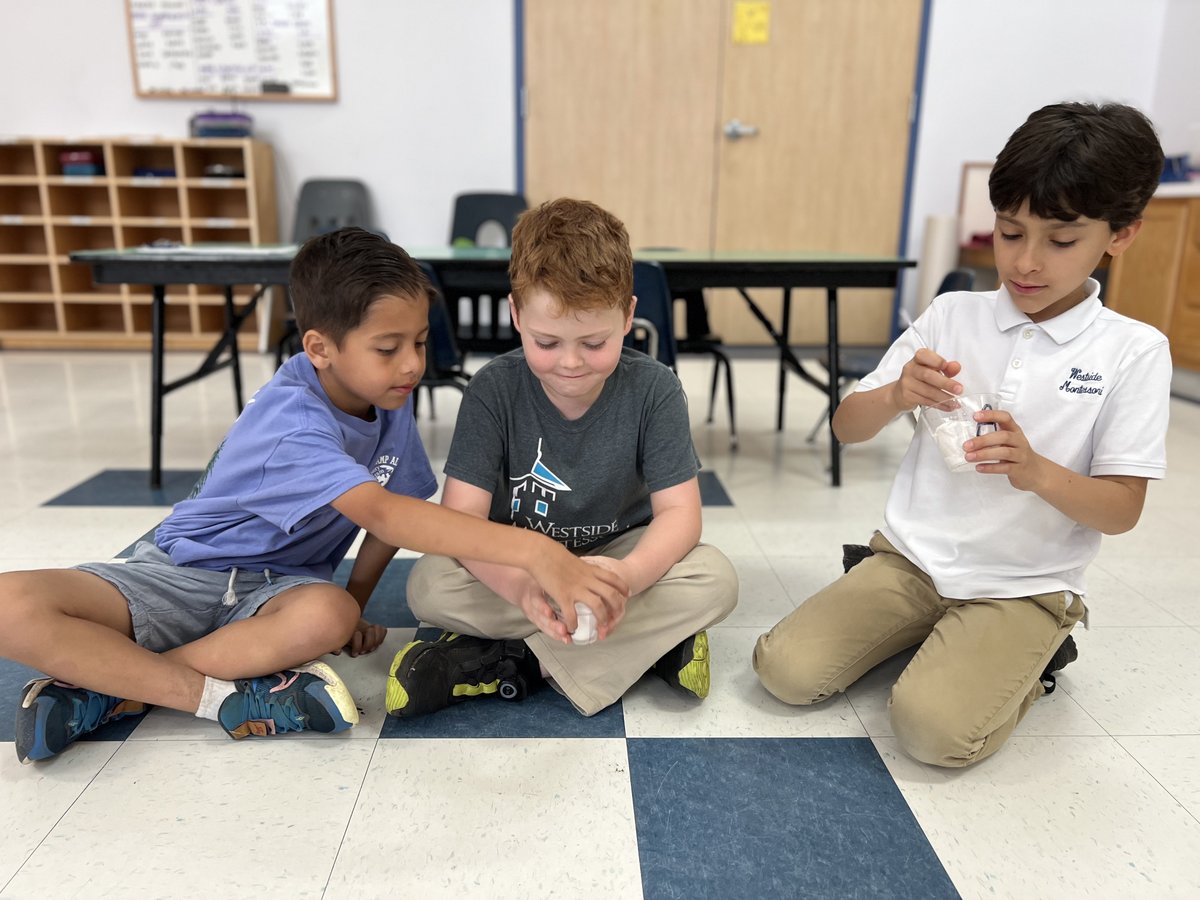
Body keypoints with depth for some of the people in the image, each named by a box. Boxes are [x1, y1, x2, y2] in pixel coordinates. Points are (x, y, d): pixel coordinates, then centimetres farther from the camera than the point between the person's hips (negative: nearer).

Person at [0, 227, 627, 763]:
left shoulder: (389, 400, -7)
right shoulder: (291, 422, -29)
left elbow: (399, 508, 4)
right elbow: (382, 514, -45)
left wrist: (355, 605, -6)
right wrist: (532, 551, -55)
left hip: (280, 586, 5)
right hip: (182, 572, -4)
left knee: (328, 617, -34)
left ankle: (110, 683, -15)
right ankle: (215, 695, -23)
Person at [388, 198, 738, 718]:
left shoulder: (654, 390, -16)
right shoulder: (493, 391, -17)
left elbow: (679, 512, -19)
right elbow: (462, 517, -23)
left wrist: (629, 574, -42)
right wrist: (521, 586, -44)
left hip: (619, 557, 1)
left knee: (714, 580, -27)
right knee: (429, 585, -28)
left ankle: (513, 663, -23)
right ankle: (651, 640, -23)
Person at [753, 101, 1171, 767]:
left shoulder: (1133, 352, -5)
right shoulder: (952, 316, 0)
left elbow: (1123, 510, -7)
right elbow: (846, 428, 0)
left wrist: (1035, 470, -28)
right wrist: (896, 396, -23)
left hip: (1023, 588, -2)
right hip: (912, 558, 3)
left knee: (933, 727, -24)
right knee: (785, 669, -12)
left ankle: (1031, 660, 8)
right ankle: (923, 630, 14)